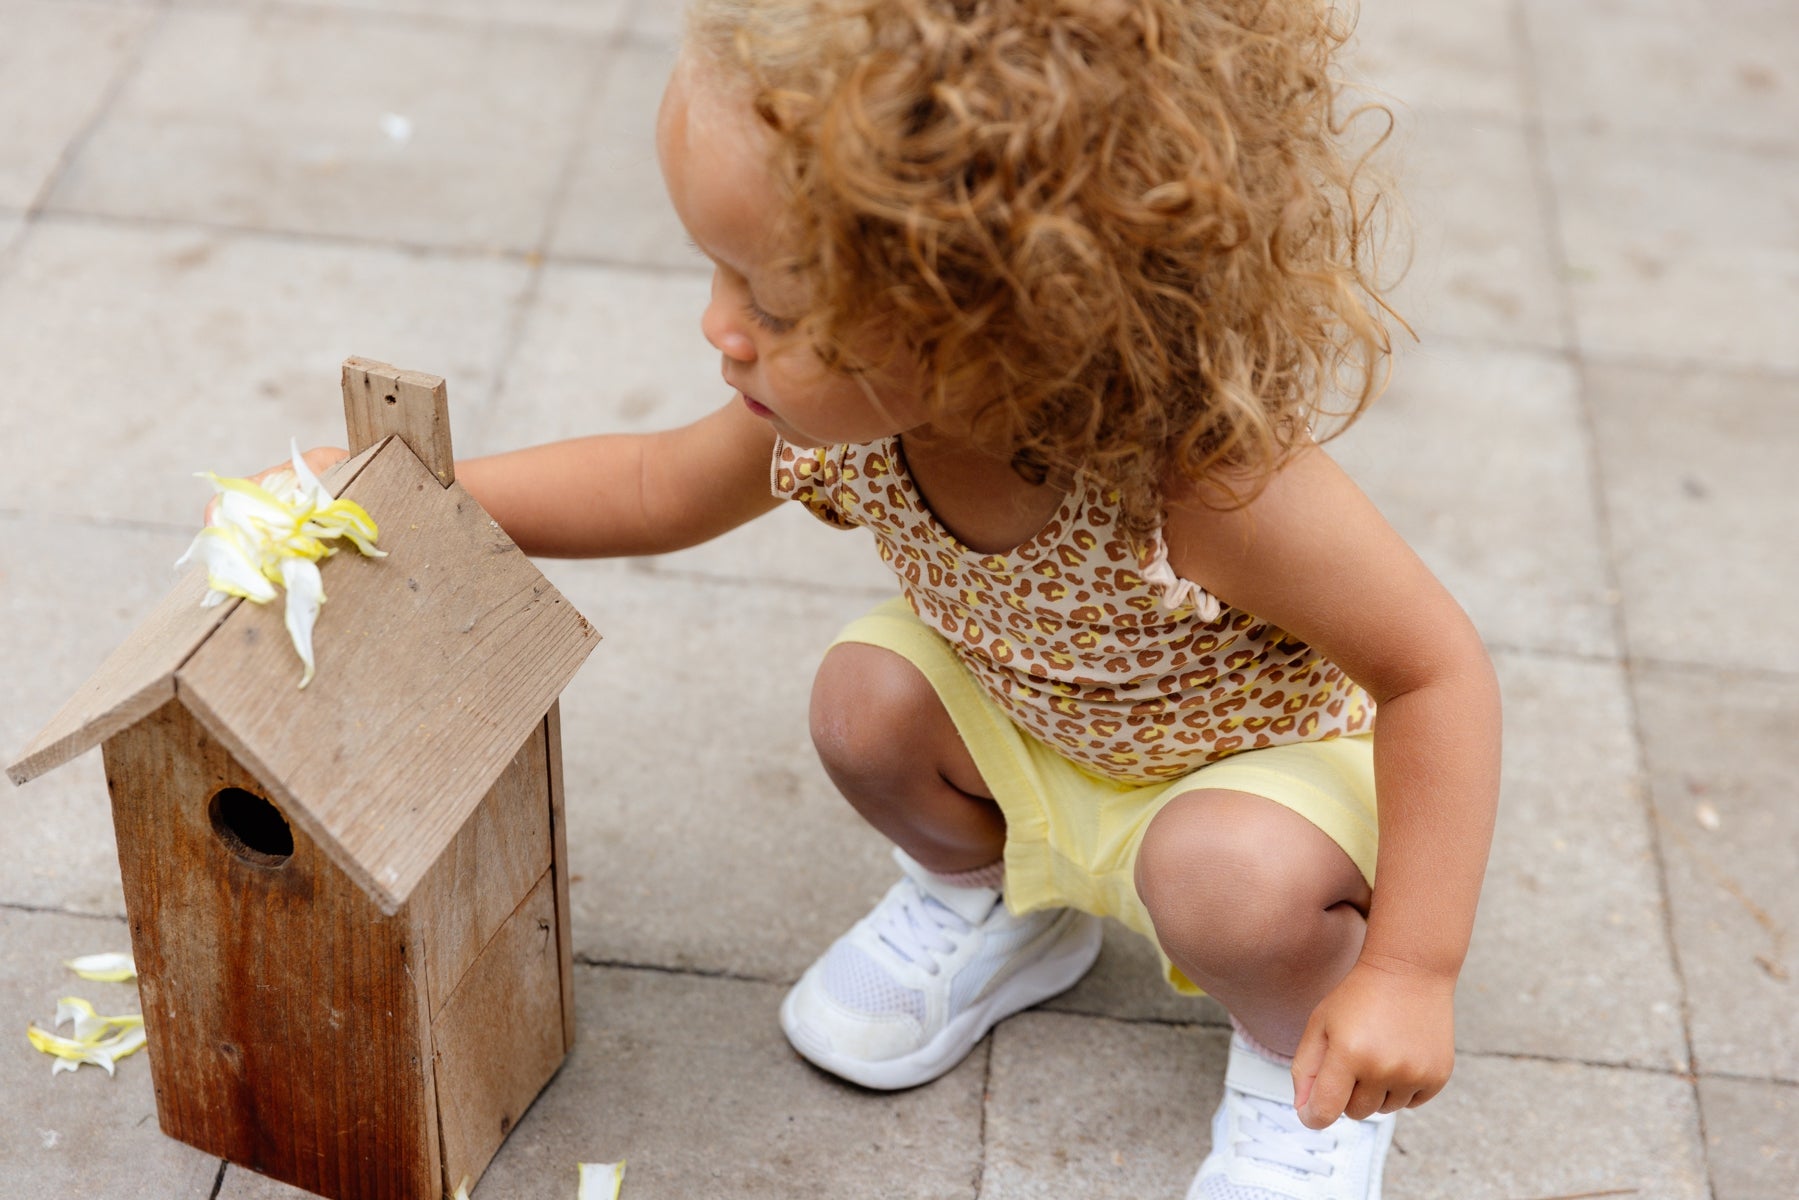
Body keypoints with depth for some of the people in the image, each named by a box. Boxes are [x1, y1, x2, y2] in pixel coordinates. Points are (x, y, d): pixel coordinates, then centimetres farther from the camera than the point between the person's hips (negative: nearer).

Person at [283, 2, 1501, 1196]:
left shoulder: (1212, 481, -43)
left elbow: (1442, 670, -31)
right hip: (1032, 727, 6)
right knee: (870, 698, -14)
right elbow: (660, 487, -2)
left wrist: (1410, 972, -30)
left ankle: (1303, 1060, 4)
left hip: (1260, 750, -5)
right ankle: (994, 903, 17)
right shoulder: (847, 408, -24)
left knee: (1232, 878, -32)